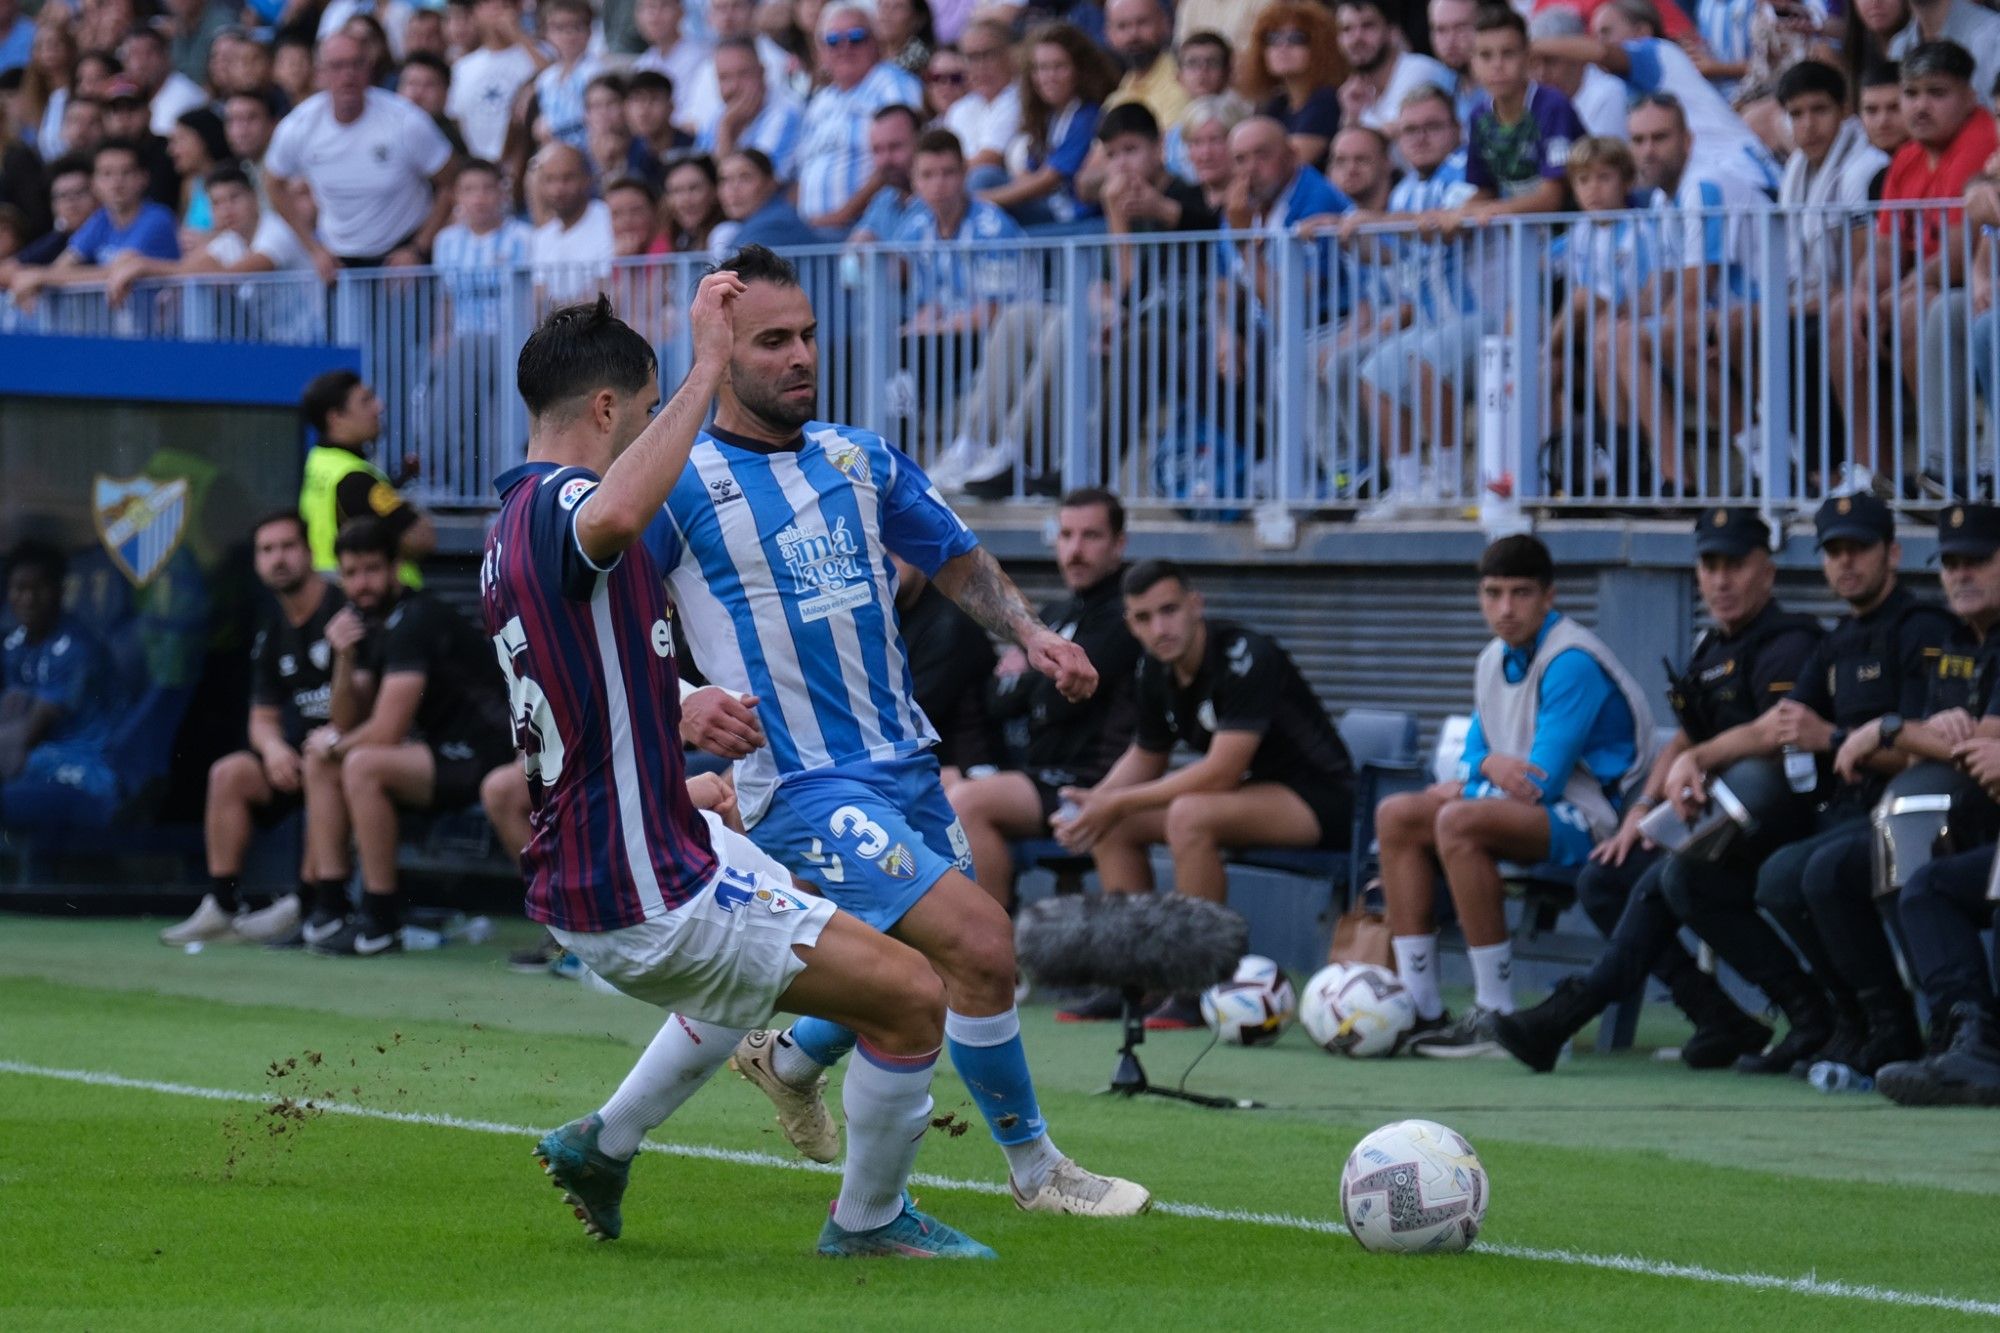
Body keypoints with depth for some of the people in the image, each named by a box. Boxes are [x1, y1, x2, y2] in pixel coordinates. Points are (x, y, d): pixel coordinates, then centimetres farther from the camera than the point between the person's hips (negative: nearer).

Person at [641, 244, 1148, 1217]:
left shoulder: (859, 459, 10)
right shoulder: (683, 484, -9)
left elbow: (956, 559, 21)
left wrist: (1030, 634, 3)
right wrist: (683, 705, -26)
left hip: (905, 763, 7)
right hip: (803, 788, -7)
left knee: (930, 970, 18)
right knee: (982, 944, -18)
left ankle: (790, 1061, 48)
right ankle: (1034, 1169, 0)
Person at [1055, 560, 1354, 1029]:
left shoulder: (1246, 657, -24)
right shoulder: (1154, 672, 1)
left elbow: (1222, 771, -30)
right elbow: (1146, 757, 16)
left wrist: (1117, 802, -25)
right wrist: (1095, 800, -5)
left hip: (1320, 800, -9)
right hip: (1250, 794, 9)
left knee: (1189, 815, -33)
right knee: (1112, 826, 0)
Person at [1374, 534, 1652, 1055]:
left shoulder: (1570, 661, -14)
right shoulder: (1495, 660, 13)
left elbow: (1544, 780, -19)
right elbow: (1474, 752, 14)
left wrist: (1471, 786, -10)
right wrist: (1489, 765, -10)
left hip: (1580, 819, -9)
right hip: (1518, 808, 9)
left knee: (1458, 821, -32)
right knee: (1396, 814, -5)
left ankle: (1496, 1014, -30)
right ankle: (1421, 1008, -11)